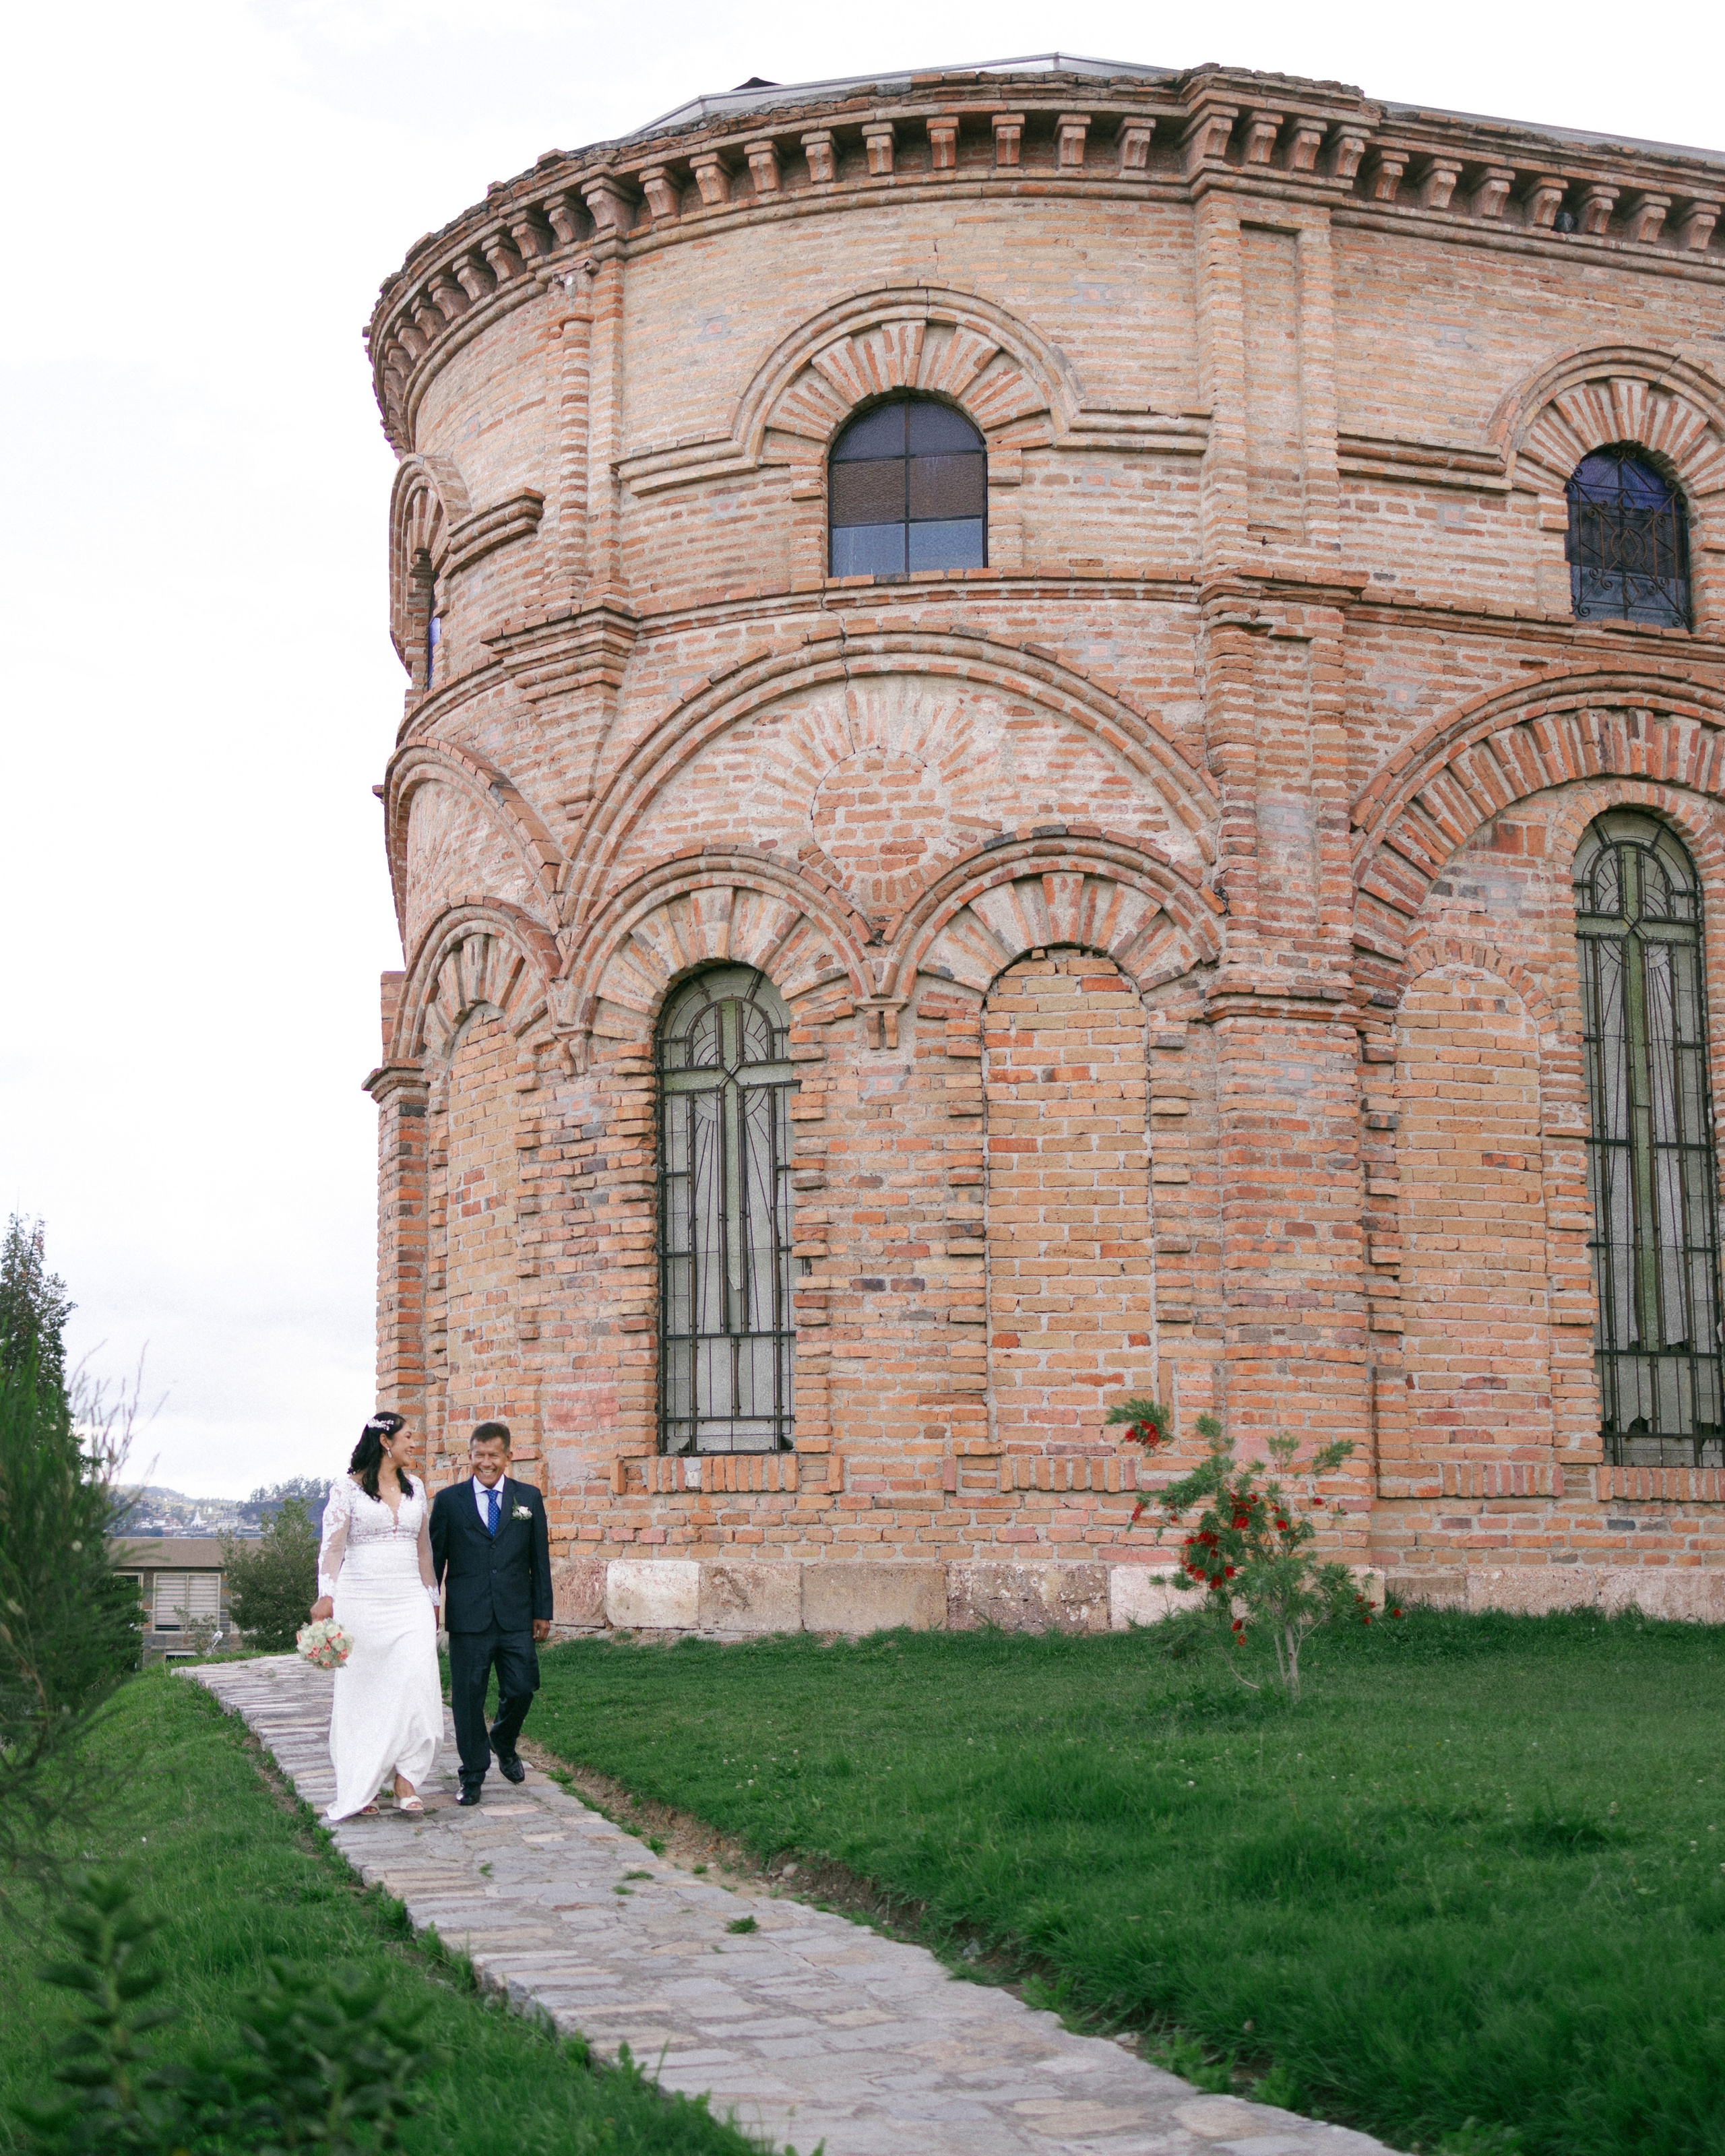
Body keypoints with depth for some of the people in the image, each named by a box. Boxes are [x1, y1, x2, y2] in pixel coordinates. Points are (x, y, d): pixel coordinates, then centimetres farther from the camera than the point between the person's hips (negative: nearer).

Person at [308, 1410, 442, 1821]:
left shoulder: (414, 1488, 14)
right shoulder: (347, 1487, -2)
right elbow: (332, 1544, -10)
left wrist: (432, 1599, 18)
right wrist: (327, 1595, -22)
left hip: (409, 1601, 4)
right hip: (361, 1599, -4)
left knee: (416, 1685, -11)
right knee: (362, 1691, 2)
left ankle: (405, 1779, -7)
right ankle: (361, 1787, 10)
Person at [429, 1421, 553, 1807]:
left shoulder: (529, 1498, 8)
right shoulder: (449, 1500, 4)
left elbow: (539, 1558, 9)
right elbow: (435, 1558, 7)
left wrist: (543, 1611, 6)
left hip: (516, 1616, 1)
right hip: (467, 1616, -1)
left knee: (521, 1688, 0)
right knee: (468, 1696, 2)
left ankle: (504, 1742, 30)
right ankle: (473, 1775, 13)